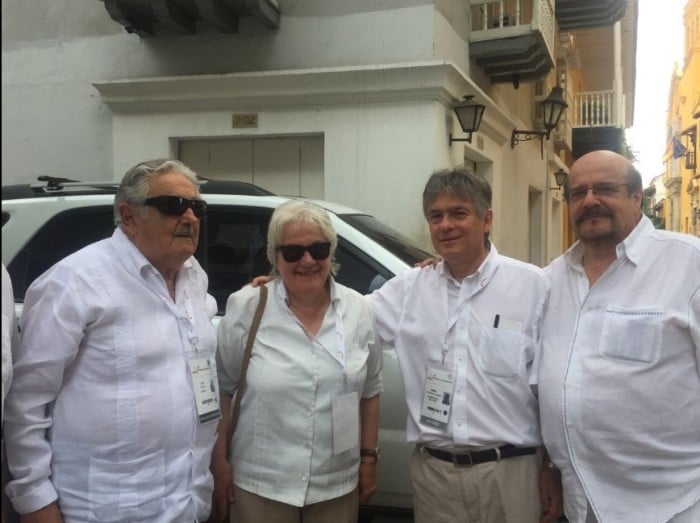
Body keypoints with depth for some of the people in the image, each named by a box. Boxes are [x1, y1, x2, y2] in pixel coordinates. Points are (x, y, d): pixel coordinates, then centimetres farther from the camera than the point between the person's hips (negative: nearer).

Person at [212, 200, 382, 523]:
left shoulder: (358, 310, -1)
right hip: (261, 485, -2)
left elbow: (369, 390, 7)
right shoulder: (245, 308, -10)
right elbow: (221, 389, -3)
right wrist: (219, 463, -3)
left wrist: (369, 458, 7)